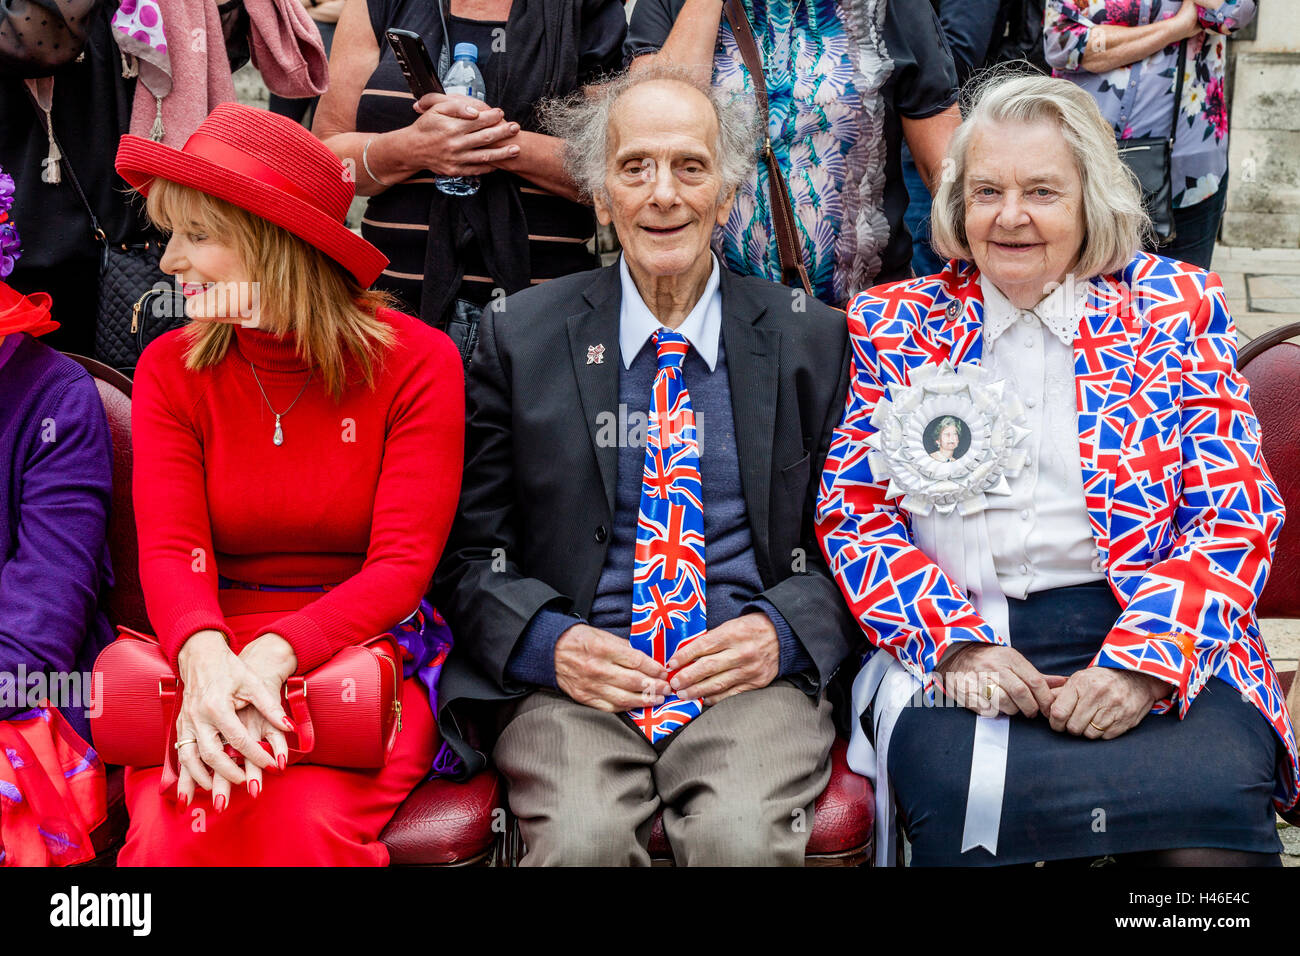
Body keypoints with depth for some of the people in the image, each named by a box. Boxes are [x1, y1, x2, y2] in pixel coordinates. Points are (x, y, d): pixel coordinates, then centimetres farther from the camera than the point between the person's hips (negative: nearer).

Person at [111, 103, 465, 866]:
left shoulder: (418, 361, -2)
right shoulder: (171, 368, 6)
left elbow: (403, 564, -9)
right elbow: (169, 548, -5)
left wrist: (273, 655, -26)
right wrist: (206, 657, -29)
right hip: (210, 660, 2)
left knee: (305, 823, -32)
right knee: (173, 828, -29)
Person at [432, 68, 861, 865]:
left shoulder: (812, 341, 8)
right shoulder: (520, 338, 7)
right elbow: (471, 552, 8)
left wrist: (782, 633, -9)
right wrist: (548, 642, -11)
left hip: (748, 678, 0)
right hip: (576, 681, 0)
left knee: (743, 836, -29)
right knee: (583, 837, -29)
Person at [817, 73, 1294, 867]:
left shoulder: (1176, 305, 11)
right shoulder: (895, 323, 13)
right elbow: (853, 513, 7)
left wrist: (1141, 660, -12)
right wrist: (954, 641, -10)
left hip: (1160, 641, 1)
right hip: (957, 644, 0)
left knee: (1214, 795, -30)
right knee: (957, 794, -32)